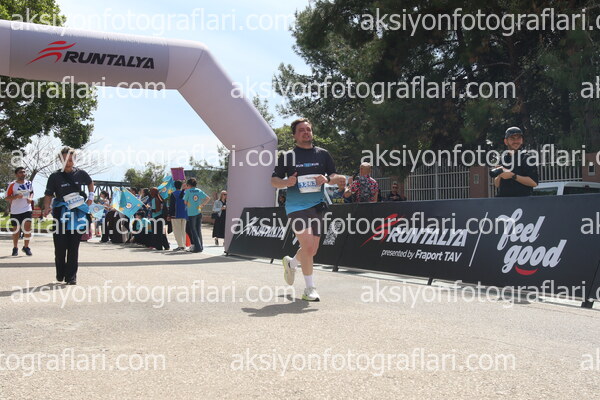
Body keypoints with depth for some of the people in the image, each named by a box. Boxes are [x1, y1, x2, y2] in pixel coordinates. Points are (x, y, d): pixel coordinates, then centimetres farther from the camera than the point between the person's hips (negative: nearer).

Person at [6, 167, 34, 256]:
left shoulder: (29, 183, 5)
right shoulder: (12, 185, -6)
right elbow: (7, 198, -5)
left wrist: (31, 198, 1)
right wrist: (16, 196, -23)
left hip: (27, 209, 2)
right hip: (15, 211, -1)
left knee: (27, 228, -9)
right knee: (16, 229, 9)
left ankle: (26, 247, 6)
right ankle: (15, 248, 23)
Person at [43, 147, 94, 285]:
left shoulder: (81, 174, 4)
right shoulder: (55, 176, -1)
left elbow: (90, 183, 25)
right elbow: (48, 195, 0)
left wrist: (91, 197, 13)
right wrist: (47, 207, -17)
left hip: (77, 213, 1)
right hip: (61, 214, -1)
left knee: (73, 247, 1)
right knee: (60, 246, -2)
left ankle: (71, 276, 5)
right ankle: (60, 273, 18)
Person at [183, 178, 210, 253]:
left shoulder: (187, 191, -5)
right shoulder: (199, 191, 7)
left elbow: (185, 202, -2)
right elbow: (208, 198, 8)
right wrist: (202, 205, 15)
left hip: (191, 213, -4)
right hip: (199, 212, 4)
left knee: (193, 230, 1)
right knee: (199, 230, 12)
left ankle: (197, 247, -6)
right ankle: (200, 246, 15)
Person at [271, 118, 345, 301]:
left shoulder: (322, 154, 9)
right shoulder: (287, 156, 3)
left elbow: (336, 177, 11)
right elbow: (274, 181, 6)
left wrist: (327, 179, -12)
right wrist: (287, 182, -15)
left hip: (317, 206, 4)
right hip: (296, 206, -3)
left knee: (312, 250, 8)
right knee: (307, 245, -15)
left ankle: (291, 263, 41)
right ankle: (310, 289, -3)